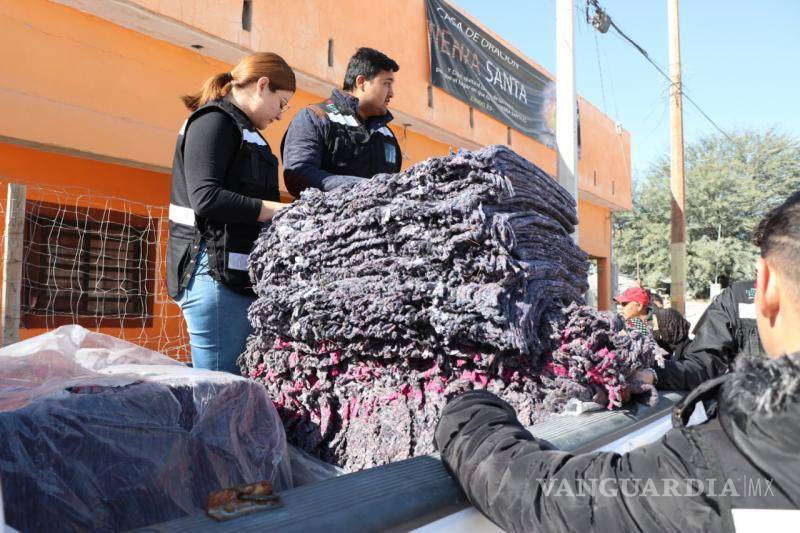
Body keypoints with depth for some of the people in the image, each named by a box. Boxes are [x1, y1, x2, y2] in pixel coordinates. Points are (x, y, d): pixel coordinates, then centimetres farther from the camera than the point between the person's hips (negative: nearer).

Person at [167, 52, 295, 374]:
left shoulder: (241, 129, 24)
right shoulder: (214, 121, -5)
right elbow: (206, 198, -17)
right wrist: (280, 211, -15)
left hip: (241, 278, 9)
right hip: (216, 274, -9)